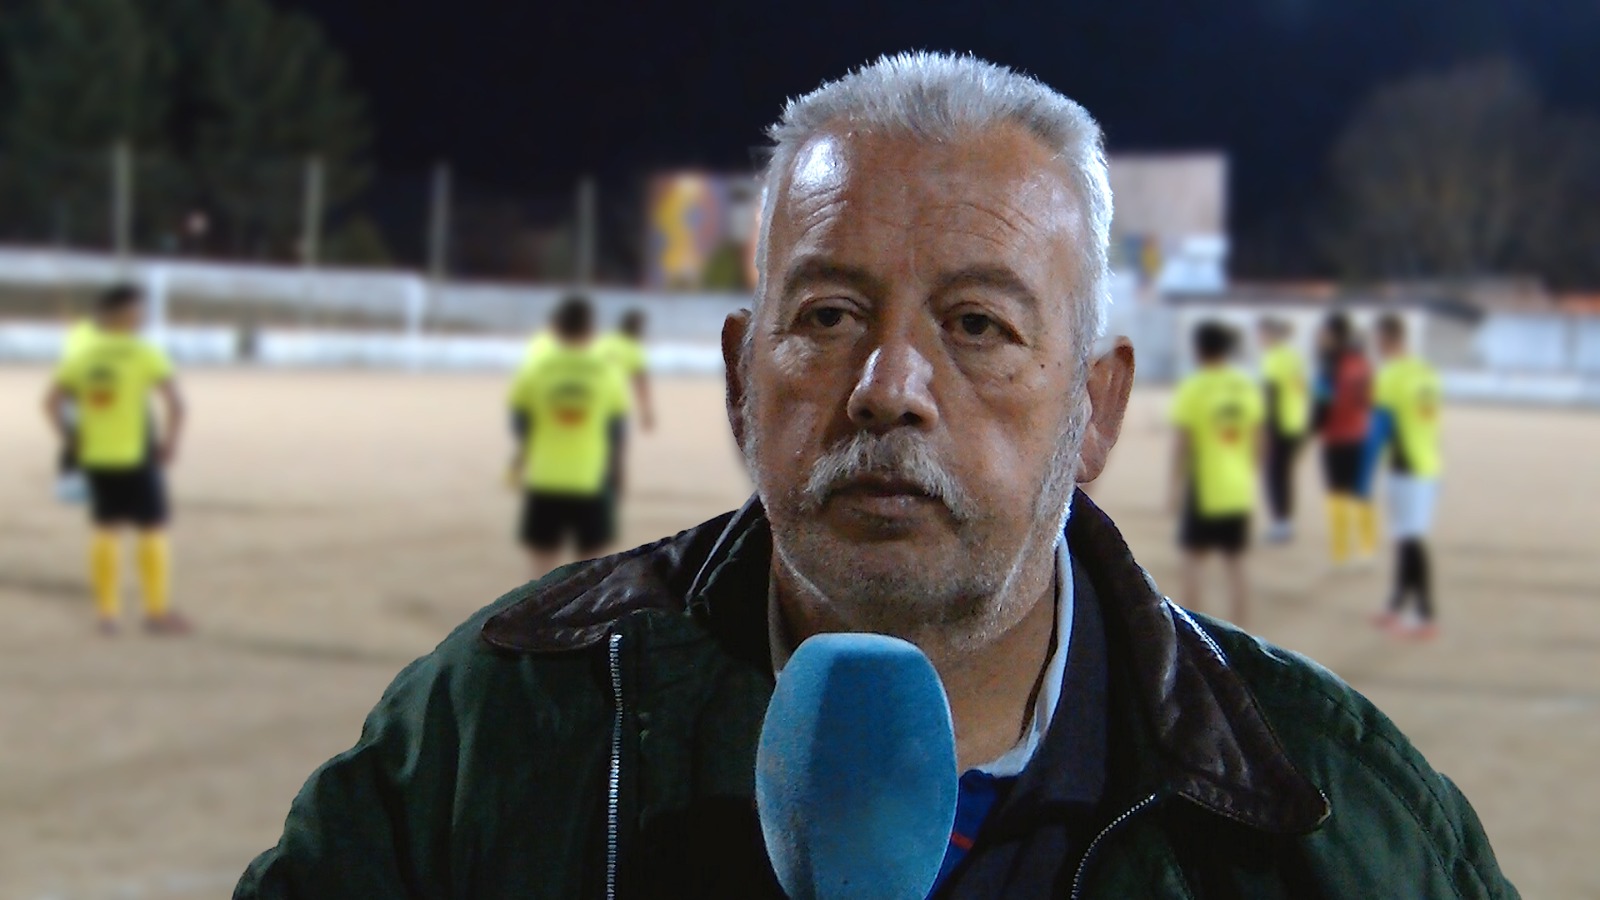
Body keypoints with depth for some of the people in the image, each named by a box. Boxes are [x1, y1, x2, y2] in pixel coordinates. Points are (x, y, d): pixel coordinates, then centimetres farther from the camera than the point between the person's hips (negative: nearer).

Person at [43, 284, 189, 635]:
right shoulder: (146, 354, -11)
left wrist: (72, 441, 10)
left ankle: (107, 612, 14)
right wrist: (170, 444, -8)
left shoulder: (82, 354, 3)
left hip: (96, 458, 5)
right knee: (152, 531, 4)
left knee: (106, 530, 12)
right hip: (138, 457, -5)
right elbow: (175, 403, -19)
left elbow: (51, 402, 5)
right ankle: (157, 612, 6)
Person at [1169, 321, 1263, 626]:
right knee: (1235, 563, 9)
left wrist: (1176, 484, -2)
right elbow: (1257, 439, 9)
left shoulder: (1192, 389, -11)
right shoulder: (1248, 387, 3)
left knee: (1192, 558, 6)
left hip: (1203, 487, -4)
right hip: (1240, 490, 4)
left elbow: (1181, 443, -11)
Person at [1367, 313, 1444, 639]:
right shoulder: (1426, 372, 9)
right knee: (1407, 539, 16)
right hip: (1430, 466, 8)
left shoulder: (1389, 377, -13)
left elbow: (1380, 429, -15)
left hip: (1406, 470, -8)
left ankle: (1427, 619, -5)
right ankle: (1396, 607, 26)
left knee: (1411, 542, -4)